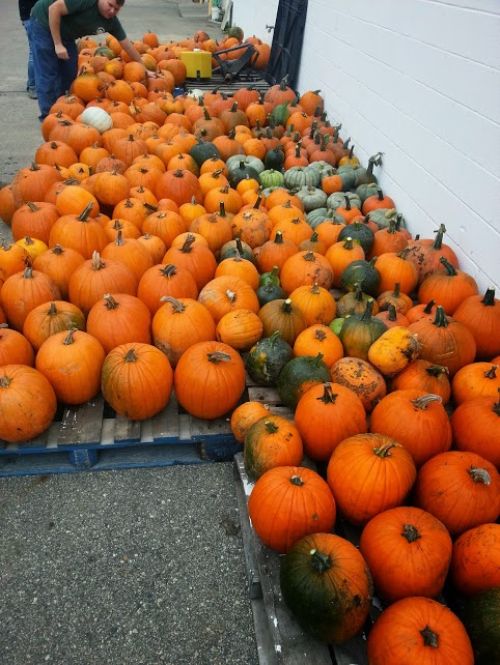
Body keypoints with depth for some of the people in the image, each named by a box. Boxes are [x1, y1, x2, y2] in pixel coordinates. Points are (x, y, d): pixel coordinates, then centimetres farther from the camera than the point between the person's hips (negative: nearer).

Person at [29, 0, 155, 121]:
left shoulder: (112, 22, -9)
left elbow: (127, 45, 0)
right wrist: (58, 44, -29)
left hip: (65, 34, 7)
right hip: (44, 23, -7)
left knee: (69, 73, 6)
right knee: (48, 74, -8)